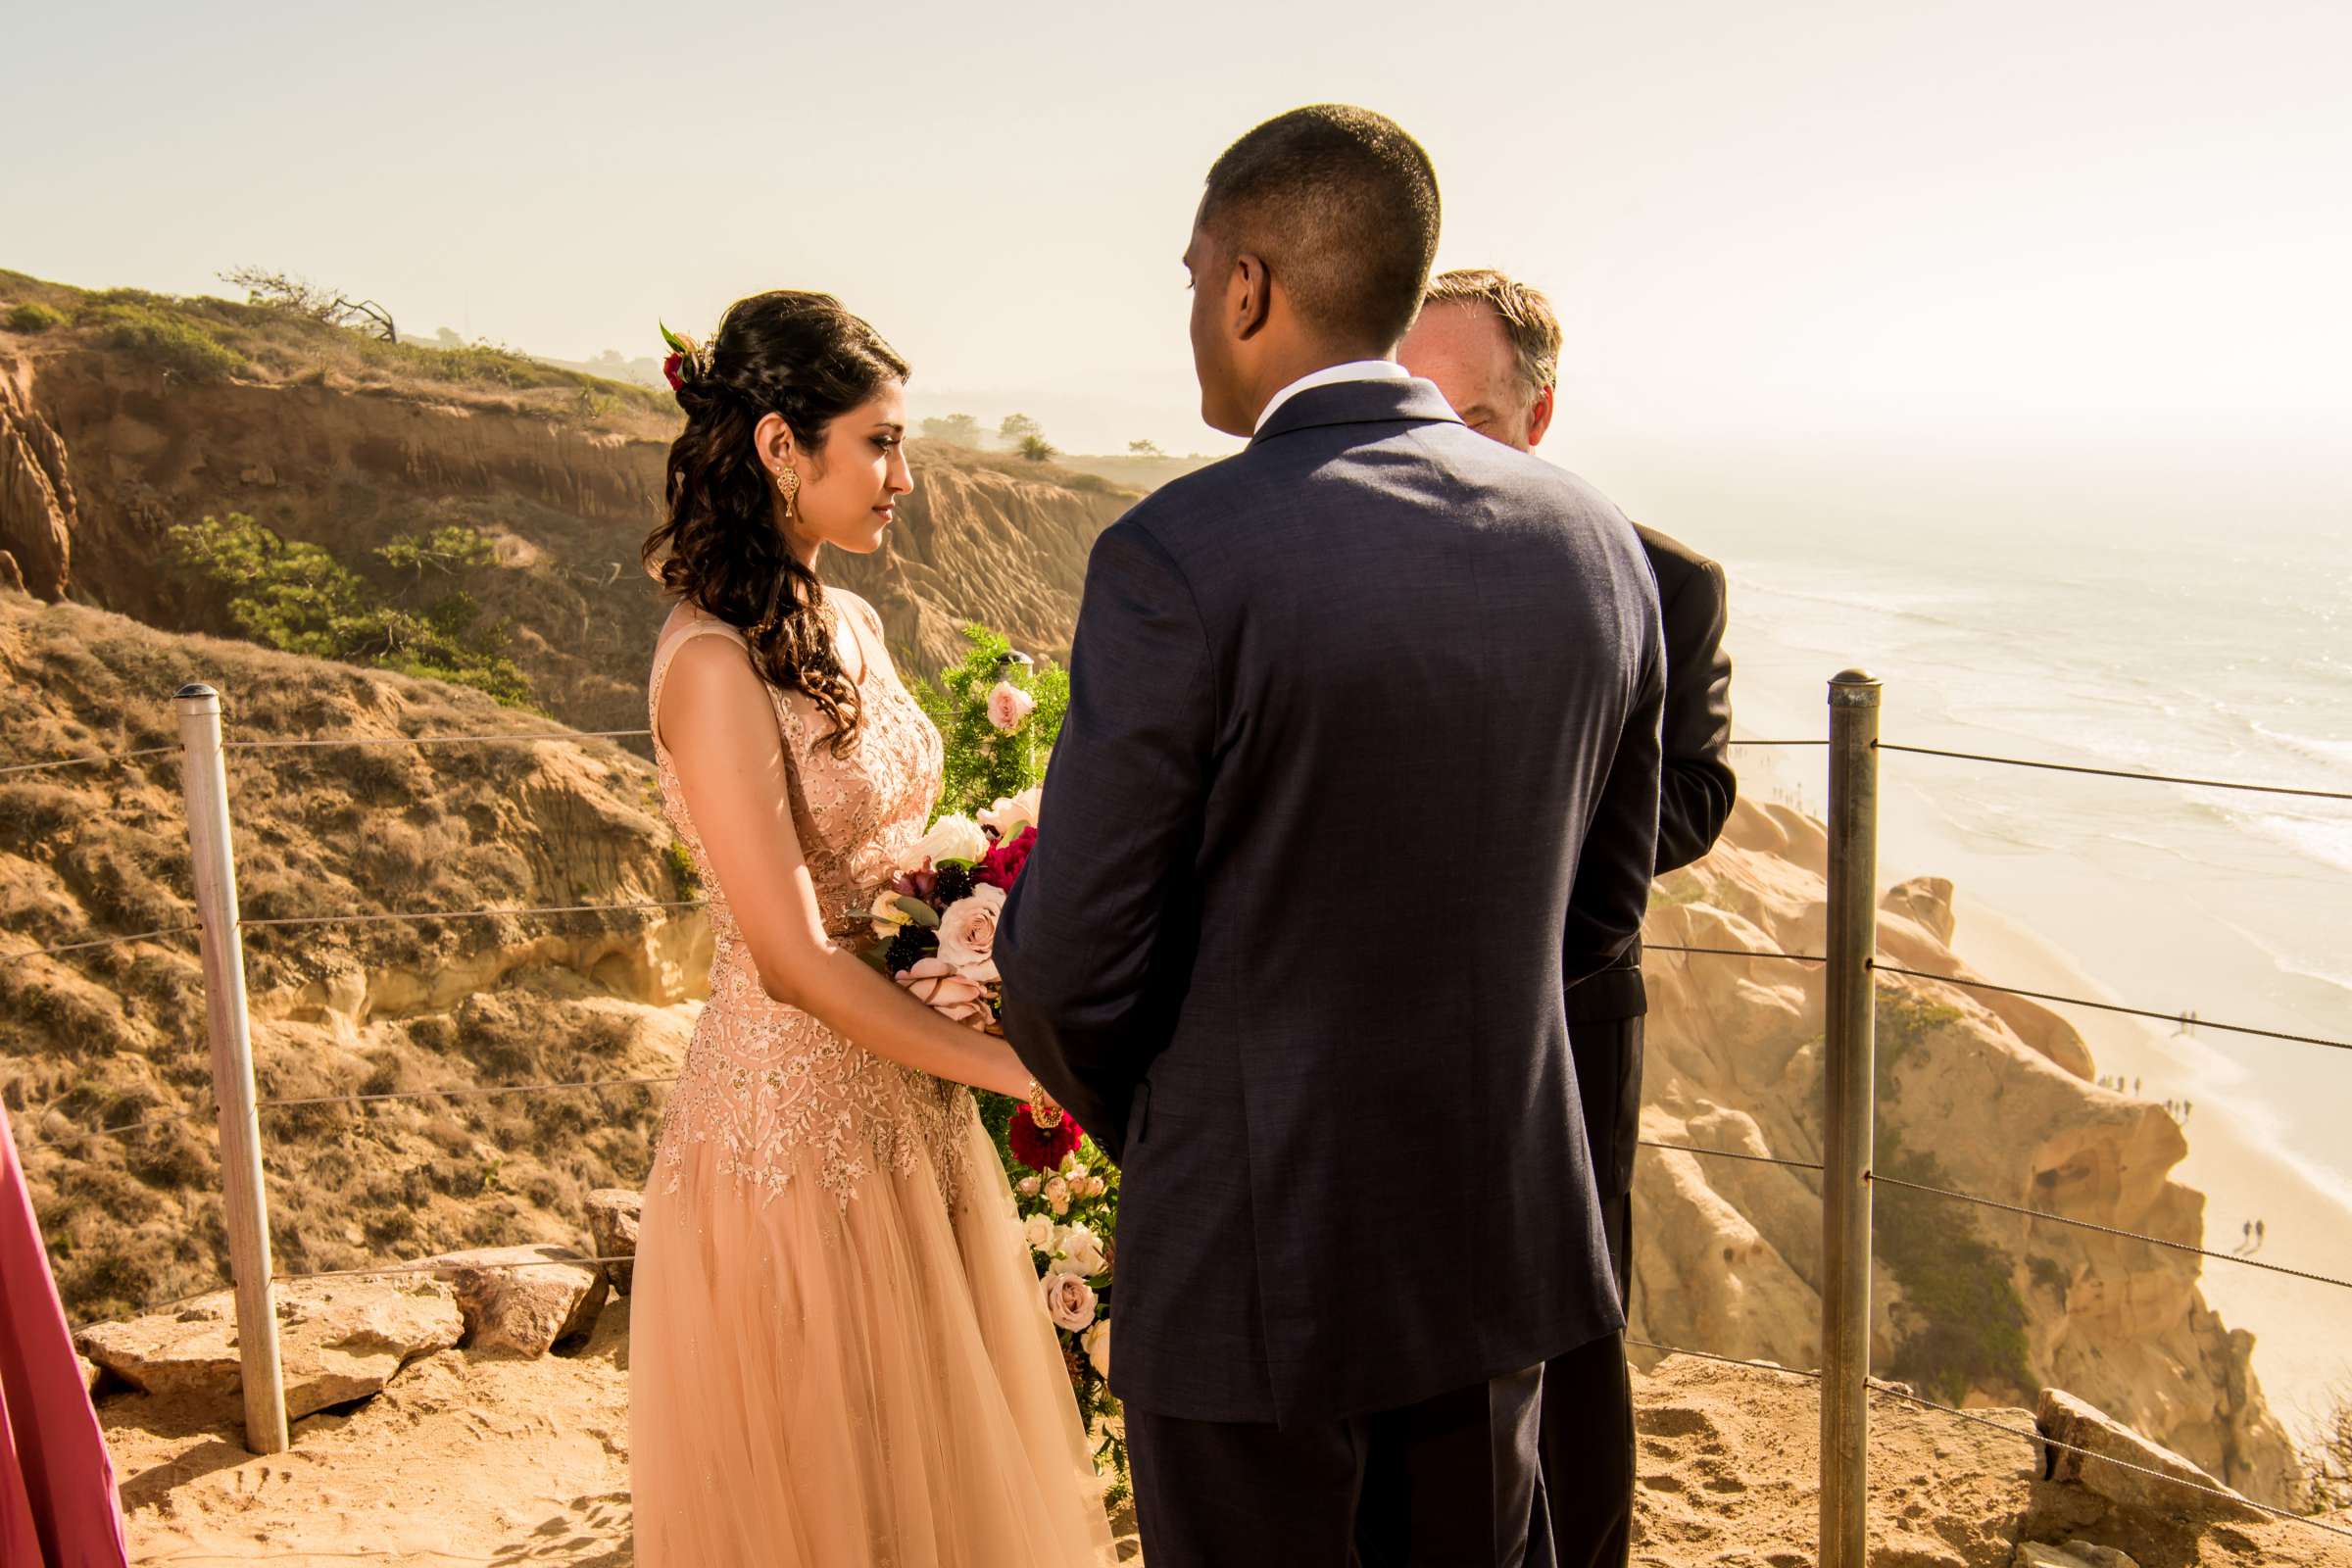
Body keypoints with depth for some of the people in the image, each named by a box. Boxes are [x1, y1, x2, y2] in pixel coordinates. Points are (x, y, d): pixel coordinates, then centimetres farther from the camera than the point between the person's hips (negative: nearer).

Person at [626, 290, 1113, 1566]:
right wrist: (1014, 1065, -17)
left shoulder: (847, 627, 7)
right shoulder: (714, 662, -18)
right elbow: (796, 959, -22)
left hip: (902, 1114, 8)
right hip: (793, 1118, -8)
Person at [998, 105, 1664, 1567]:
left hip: (1257, 1253, -5)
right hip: (1497, 1227, 6)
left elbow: (1071, 965, -15)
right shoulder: (1597, 543, -2)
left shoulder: (1180, 559, -21)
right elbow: (1605, 903, 8)